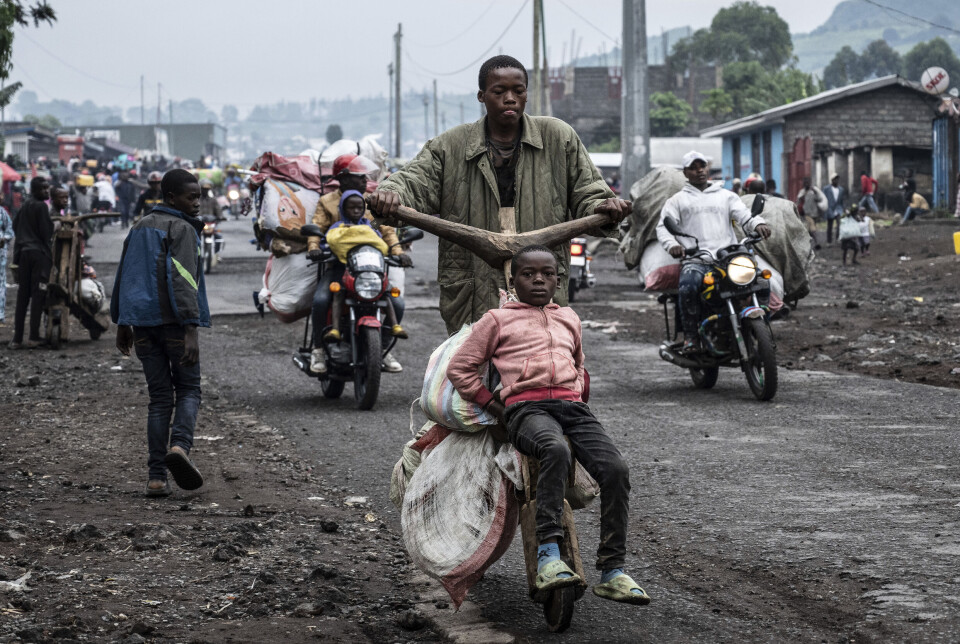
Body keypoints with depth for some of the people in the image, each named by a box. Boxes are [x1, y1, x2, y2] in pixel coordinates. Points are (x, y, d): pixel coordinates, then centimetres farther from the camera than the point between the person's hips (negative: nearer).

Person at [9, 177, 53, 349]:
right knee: (38, 295, -6)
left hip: (23, 252, 7)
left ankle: (17, 338, 3)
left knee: (22, 296, 6)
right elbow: (46, 232, -10)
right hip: (39, 253, -7)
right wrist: (50, 253, 2)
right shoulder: (41, 206, -9)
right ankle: (33, 337, -11)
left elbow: (15, 226, 17)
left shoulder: (25, 206, 13)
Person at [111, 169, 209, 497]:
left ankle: (156, 476, -1)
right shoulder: (181, 229, -7)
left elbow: (124, 277, 21)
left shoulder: (139, 228, 17)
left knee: (159, 398, 8)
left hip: (142, 323, 6)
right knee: (188, 390, 5)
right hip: (173, 321, -6)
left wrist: (122, 323, 27)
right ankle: (180, 446, -22)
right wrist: (190, 329, -23)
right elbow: (182, 280, -18)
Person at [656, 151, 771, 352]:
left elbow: (744, 216, 12)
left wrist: (758, 223, -13)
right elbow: (663, 226, 9)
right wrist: (672, 245, -15)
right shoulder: (677, 200, 21)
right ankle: (690, 337, -25)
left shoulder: (726, 196, 25)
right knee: (689, 285, -36)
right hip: (695, 259, -2)